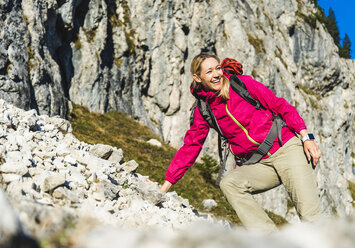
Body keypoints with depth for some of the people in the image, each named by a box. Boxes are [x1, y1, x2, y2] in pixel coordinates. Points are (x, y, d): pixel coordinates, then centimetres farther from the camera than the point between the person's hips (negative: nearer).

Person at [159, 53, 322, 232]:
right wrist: (164, 187, 3)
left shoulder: (242, 83, -1)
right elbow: (190, 146, 8)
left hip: (286, 150, -2)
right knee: (229, 183, -29)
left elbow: (281, 106, 1)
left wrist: (306, 137, -10)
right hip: (258, 165, 3)